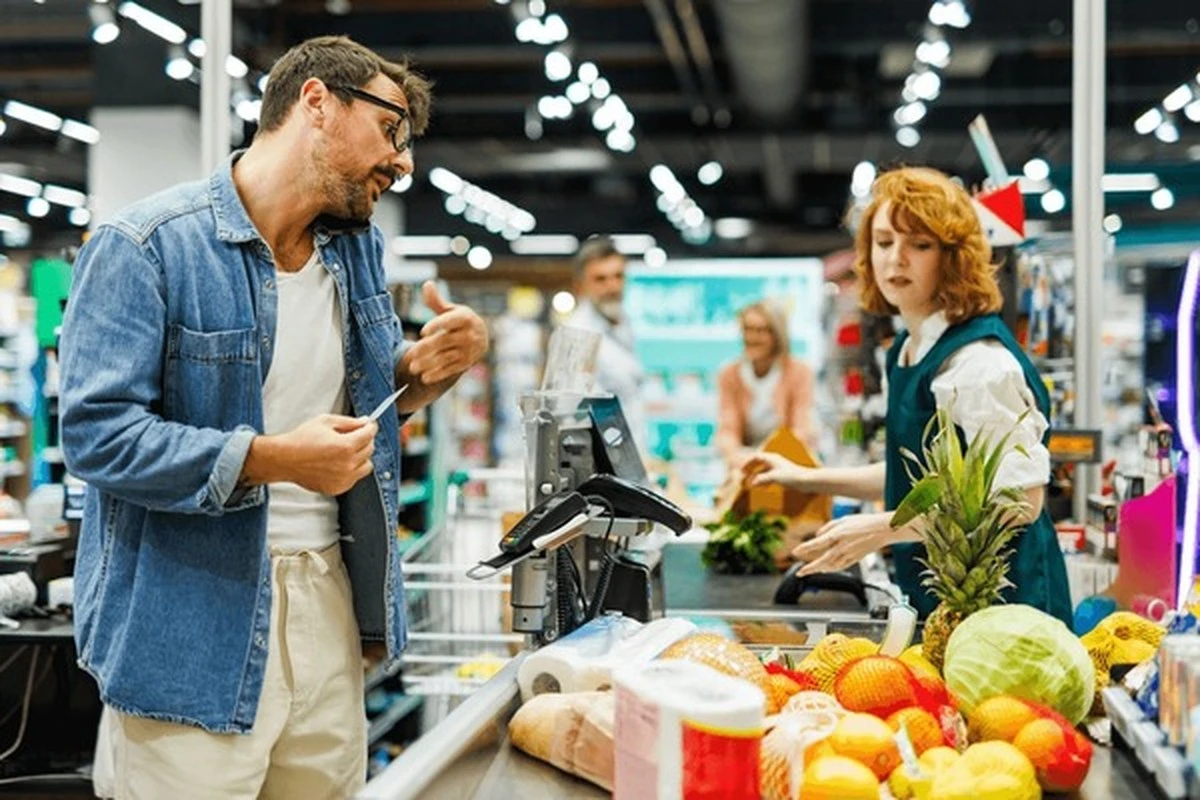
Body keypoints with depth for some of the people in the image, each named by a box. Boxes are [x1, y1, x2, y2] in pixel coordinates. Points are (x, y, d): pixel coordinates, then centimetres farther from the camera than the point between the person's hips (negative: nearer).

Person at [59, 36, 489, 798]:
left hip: (326, 598, 6)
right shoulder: (146, 246, -13)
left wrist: (423, 371, -3)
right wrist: (271, 459, -28)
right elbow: (97, 433, -17)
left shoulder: (359, 246, 10)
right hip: (193, 626, -6)